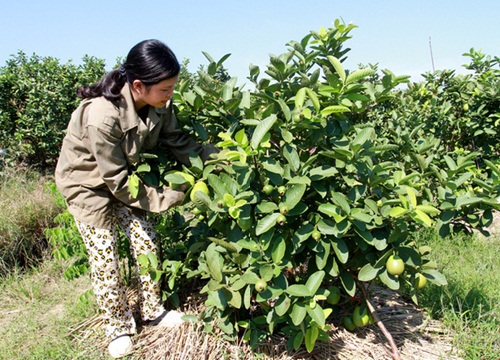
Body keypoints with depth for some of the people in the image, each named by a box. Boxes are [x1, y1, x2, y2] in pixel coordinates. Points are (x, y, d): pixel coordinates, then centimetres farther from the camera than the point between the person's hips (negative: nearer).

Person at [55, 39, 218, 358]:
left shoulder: (159, 103, -20)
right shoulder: (101, 117, -39)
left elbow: (178, 142, -8)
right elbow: (117, 182, -30)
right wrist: (167, 198, -24)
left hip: (125, 177, 6)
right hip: (88, 185, -6)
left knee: (146, 243, 8)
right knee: (105, 257, 1)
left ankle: (153, 310, 27)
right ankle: (119, 327, 21)